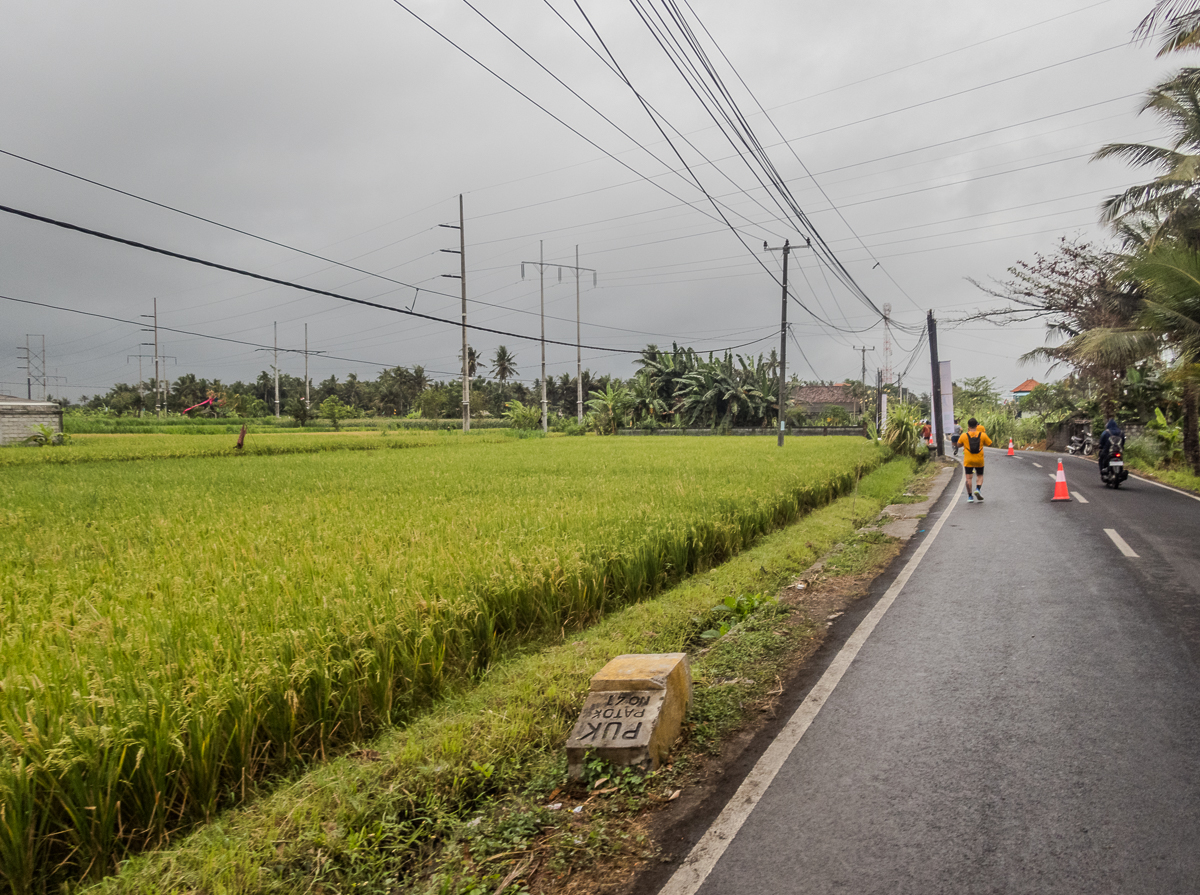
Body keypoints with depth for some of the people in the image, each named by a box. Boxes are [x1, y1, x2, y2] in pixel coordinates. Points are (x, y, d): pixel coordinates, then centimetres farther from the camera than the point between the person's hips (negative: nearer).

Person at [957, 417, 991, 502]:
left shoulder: (964, 435, -6)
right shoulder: (982, 435, -4)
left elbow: (959, 444, 10)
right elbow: (990, 444, 5)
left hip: (968, 460, -1)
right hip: (979, 460, 1)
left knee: (968, 477, 2)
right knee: (980, 475, 15)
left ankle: (970, 496, 0)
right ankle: (978, 489, -11)